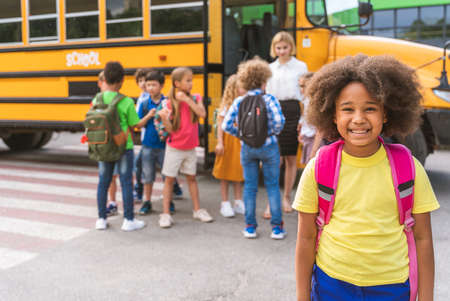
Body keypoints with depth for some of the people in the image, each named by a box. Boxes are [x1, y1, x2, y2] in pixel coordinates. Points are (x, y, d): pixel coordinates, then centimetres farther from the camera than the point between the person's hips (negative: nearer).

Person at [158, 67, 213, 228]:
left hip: (190, 148, 3)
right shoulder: (169, 103, -10)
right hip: (174, 148, -3)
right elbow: (171, 130, -12)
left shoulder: (195, 98, -1)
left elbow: (202, 114, -21)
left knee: (191, 178, 14)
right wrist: (164, 119, -31)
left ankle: (197, 210, 25)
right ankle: (165, 214, 10)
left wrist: (187, 99, -23)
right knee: (169, 179, 3)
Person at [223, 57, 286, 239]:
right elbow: (279, 120, -22)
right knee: (272, 186, 9)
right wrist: (273, 133, -3)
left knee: (249, 186, 12)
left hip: (247, 149, 2)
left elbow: (226, 125, -5)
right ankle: (276, 227, 12)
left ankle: (250, 226, 18)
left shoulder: (239, 102, -2)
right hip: (268, 147, -2)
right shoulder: (269, 99, -10)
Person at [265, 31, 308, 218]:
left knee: (291, 158, 7)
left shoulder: (300, 66, 5)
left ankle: (286, 197, 22)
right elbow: (267, 94, 13)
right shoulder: (271, 68, 13)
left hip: (292, 111, -1)